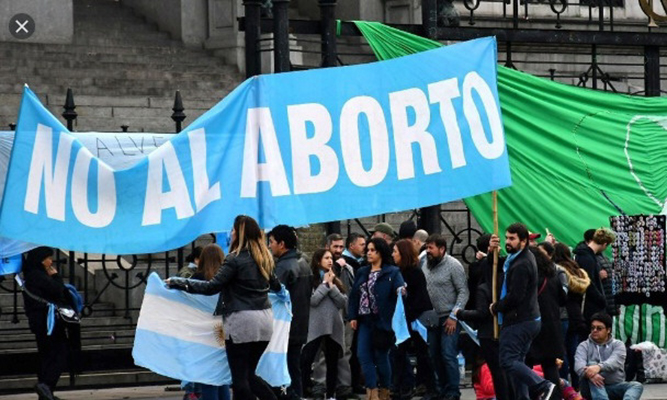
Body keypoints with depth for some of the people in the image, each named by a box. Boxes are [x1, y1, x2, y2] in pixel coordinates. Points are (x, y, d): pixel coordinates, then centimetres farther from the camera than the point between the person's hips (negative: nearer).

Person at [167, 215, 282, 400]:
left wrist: (178, 283, -8)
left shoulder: (235, 259, -10)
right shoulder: (264, 258, 12)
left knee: (240, 378, -1)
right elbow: (276, 286, 26)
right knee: (249, 374, 17)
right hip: (264, 320, 7)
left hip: (242, 321, -7)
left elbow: (211, 287, -14)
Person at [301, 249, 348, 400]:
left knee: (332, 362, 10)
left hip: (334, 326, 5)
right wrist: (325, 284, -6)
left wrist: (331, 286, -4)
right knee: (306, 360, -10)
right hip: (315, 326, -5)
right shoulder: (311, 279, -2)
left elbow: (343, 302, 3)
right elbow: (312, 300, -14)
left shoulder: (335, 280, 13)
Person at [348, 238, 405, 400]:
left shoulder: (392, 273, -3)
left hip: (382, 321, -5)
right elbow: (354, 295, 13)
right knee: (363, 355, -4)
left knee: (381, 357, 3)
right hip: (365, 320, 5)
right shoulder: (362, 272, 14)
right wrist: (352, 316, 5)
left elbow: (400, 290, -16)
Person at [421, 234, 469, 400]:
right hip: (432, 318, 6)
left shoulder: (453, 265, -10)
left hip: (449, 319, -6)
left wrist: (454, 316, -14)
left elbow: (463, 292, -10)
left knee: (448, 355, -9)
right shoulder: (425, 264, 7)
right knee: (435, 355, 8)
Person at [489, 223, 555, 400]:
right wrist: (492, 252, 3)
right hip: (529, 320, 11)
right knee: (517, 362, 13)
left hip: (518, 322, -11)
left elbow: (515, 297, -22)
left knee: (507, 361, -12)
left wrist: (496, 307, -7)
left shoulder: (521, 265, -19)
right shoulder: (515, 257, 14)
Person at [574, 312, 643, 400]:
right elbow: (579, 365, -15)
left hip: (615, 387, 1)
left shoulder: (618, 344, 5)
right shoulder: (584, 346, 6)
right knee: (591, 364, -28)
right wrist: (589, 373, -40)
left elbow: (615, 361, -18)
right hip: (593, 388, -1)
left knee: (637, 386, -26)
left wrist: (599, 367, -41)